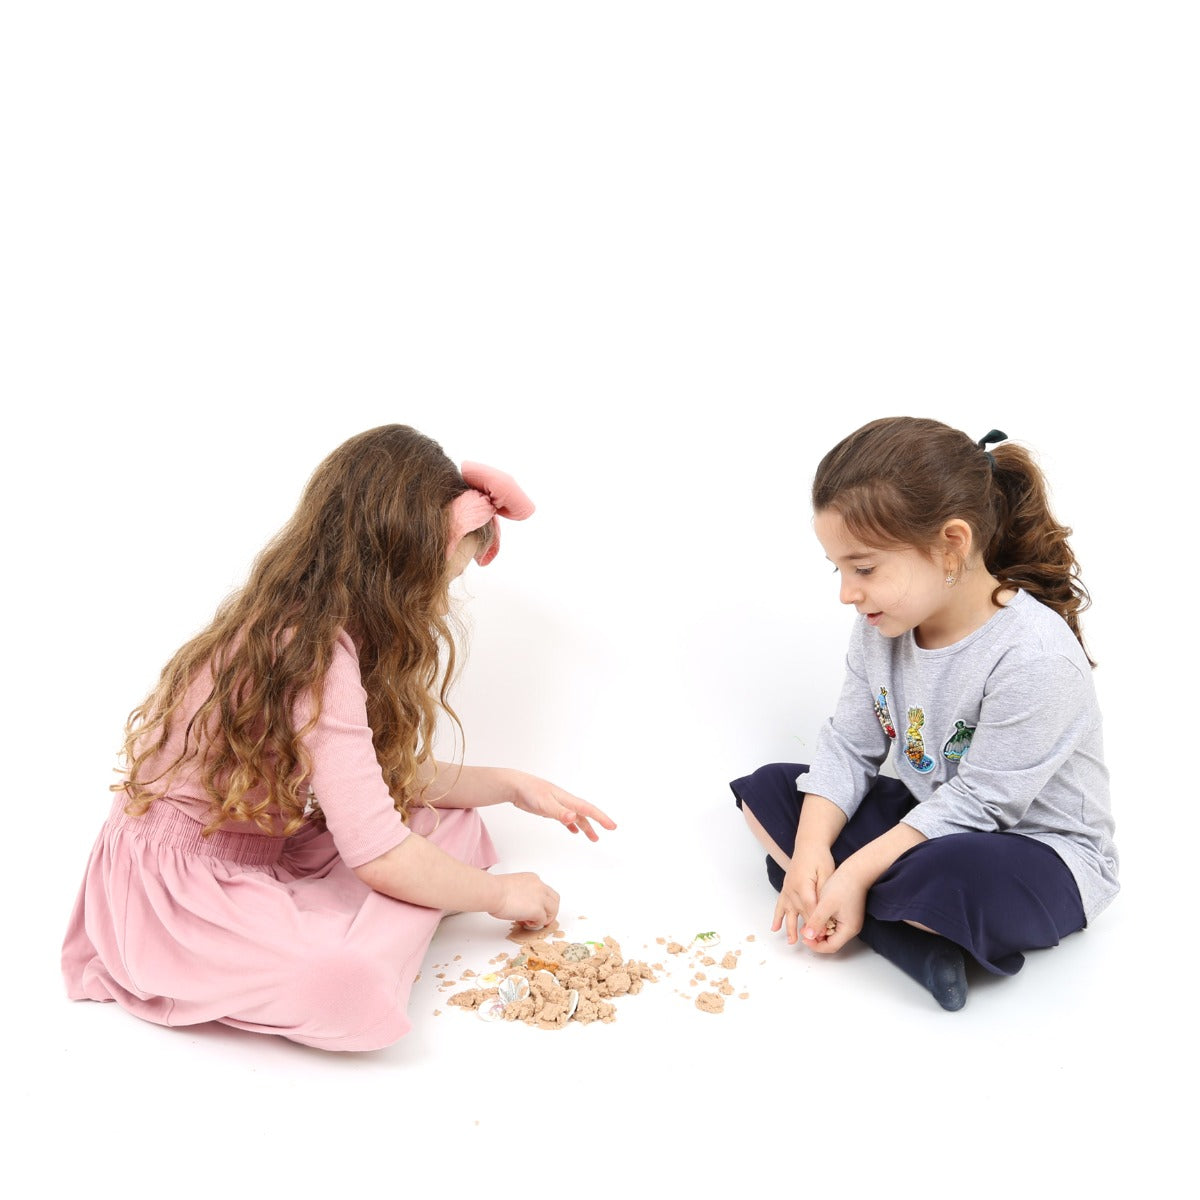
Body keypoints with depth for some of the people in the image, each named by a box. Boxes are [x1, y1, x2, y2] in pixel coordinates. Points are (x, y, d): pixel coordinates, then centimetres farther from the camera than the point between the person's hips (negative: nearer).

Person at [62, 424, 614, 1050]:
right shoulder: (317, 651, -27)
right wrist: (501, 894, -10)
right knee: (355, 987, -34)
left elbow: (389, 776, 10)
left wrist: (511, 785, 9)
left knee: (449, 821, 2)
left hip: (262, 851, 10)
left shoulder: (299, 619, 3)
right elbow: (380, 855, -25)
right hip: (177, 886, -10)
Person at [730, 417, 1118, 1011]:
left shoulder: (1036, 659, -29)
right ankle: (916, 933, -16)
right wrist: (811, 849, -17)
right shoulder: (881, 627, -5)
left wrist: (854, 872, -24)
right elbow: (847, 746, -3)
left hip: (1035, 848, -8)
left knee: (959, 875, -42)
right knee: (767, 789, -3)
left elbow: (974, 804, -25)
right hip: (928, 819, 8)